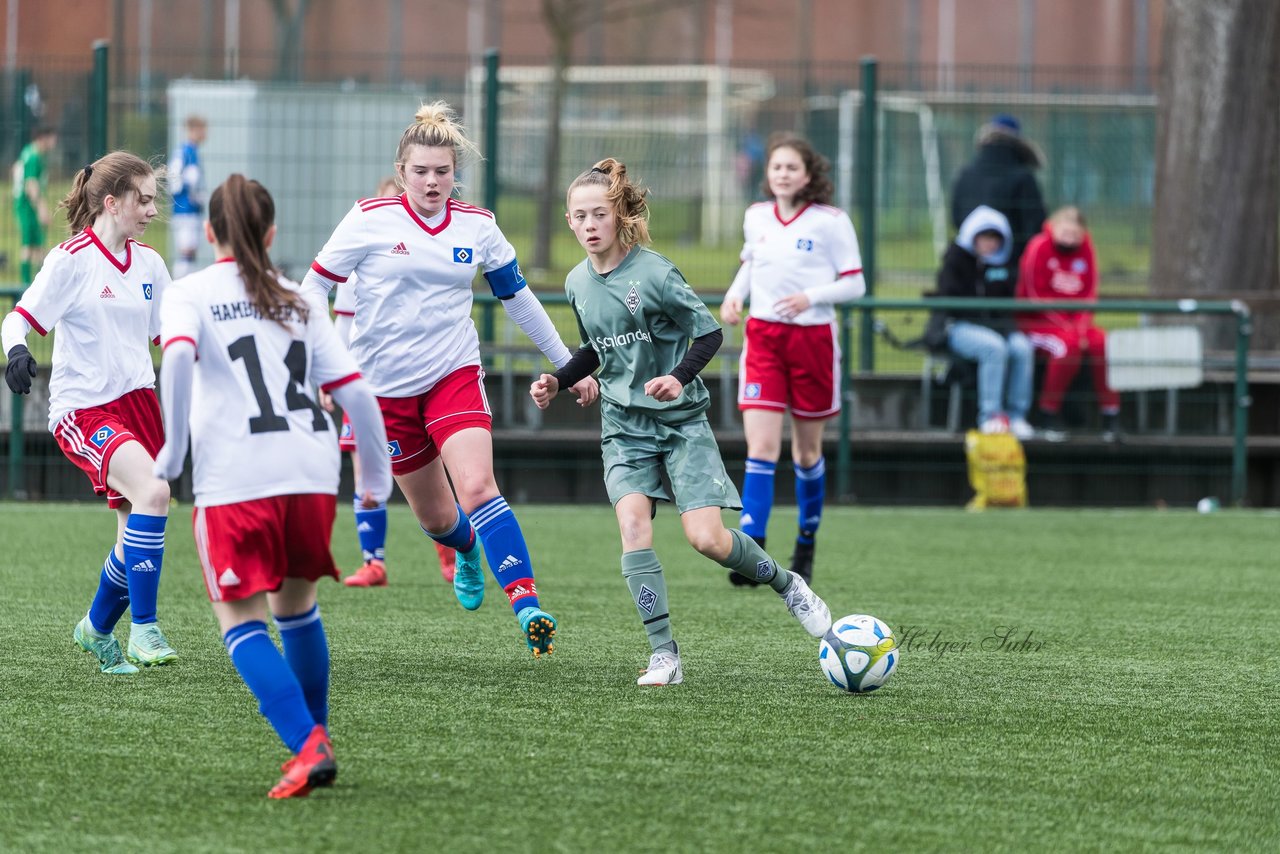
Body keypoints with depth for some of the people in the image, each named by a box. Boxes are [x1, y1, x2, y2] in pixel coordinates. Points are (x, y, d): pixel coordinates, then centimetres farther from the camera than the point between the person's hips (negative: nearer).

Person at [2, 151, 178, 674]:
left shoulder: (148, 263, 9)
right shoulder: (72, 261, -10)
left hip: (136, 402, 7)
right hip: (82, 410, -7)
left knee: (139, 537, 6)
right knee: (152, 492, -29)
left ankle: (96, 630, 32)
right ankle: (143, 629, -24)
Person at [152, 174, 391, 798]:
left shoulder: (192, 293, 7)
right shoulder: (300, 302, 17)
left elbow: (178, 354, -15)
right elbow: (355, 390, 12)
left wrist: (175, 446, -8)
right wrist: (377, 476, 22)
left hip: (234, 482, -4)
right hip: (311, 472, 4)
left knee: (241, 623, 1)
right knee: (297, 606, 24)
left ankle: (307, 747, -15)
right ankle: (316, 737, 28)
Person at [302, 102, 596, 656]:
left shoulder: (477, 227, 1)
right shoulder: (371, 220, -7)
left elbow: (518, 298, 13)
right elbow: (315, 286, -1)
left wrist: (568, 363, 17)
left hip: (455, 375, 0)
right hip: (387, 386, 0)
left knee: (477, 488, -23)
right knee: (435, 517, 9)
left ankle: (527, 607, -29)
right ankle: (468, 553, 46)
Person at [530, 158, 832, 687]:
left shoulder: (654, 273, -14)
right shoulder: (578, 283, 5)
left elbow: (709, 333, -9)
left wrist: (679, 377, -25)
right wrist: (558, 381, 7)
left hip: (681, 420, -4)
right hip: (624, 425, 4)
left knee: (706, 538, -13)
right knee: (634, 528, -18)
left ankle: (786, 584, 16)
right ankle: (664, 656, -16)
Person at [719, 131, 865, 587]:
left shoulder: (831, 221, -6)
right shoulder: (756, 217, 6)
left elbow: (854, 284, -5)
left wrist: (810, 297, -20)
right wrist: (734, 296, 4)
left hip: (813, 336, -2)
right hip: (763, 335, 2)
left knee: (807, 450, 10)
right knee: (761, 446, -12)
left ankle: (806, 544, 31)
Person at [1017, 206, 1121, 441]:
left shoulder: (1085, 248, 6)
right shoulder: (1039, 247, -9)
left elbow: (1089, 293, 5)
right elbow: (1037, 295, -12)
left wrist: (1081, 327, -11)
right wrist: (1067, 328, -17)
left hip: (1075, 323, 5)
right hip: (1037, 322, -5)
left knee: (1103, 342, -23)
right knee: (1068, 344, -34)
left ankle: (1110, 413, -15)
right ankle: (1049, 411, -20)